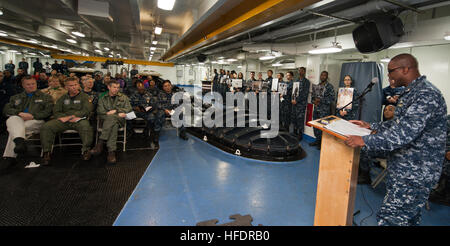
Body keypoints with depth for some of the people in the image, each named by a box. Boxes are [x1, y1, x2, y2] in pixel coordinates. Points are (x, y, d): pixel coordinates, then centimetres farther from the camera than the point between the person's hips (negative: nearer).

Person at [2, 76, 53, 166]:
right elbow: (6, 110, 15)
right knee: (12, 119, -35)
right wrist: (20, 113, -6)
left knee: (14, 128, -32)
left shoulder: (45, 97, 19)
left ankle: (10, 155, -37)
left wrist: (32, 116, -11)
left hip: (36, 121, -2)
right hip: (18, 119, 2)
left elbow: (48, 112, 3)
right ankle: (20, 141, -60)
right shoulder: (15, 98, 29)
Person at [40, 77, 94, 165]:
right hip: (64, 120, 4)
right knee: (46, 127, -21)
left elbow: (87, 110, -3)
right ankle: (46, 153, -17)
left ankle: (85, 150, -30)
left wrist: (71, 116, -11)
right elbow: (56, 112, 13)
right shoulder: (63, 98, 23)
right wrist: (67, 117, -7)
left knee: (86, 126, -38)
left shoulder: (84, 97, 14)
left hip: (79, 119, -3)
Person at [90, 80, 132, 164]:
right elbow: (100, 111, 6)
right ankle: (112, 151, -47)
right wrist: (118, 114, -8)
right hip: (106, 120, 0)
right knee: (114, 125, -39)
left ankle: (100, 143, -40)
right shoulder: (102, 98, 20)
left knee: (111, 117, -39)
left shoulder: (124, 97, 21)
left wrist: (116, 110, -5)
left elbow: (129, 109, 9)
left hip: (119, 120, 0)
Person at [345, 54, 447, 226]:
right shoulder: (411, 92, 13)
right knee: (409, 217, 22)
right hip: (404, 170, 10)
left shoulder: (427, 95, -21)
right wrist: (371, 126, 17)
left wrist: (365, 141, -26)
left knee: (389, 218, -7)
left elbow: (404, 133, -30)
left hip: (413, 175, -10)